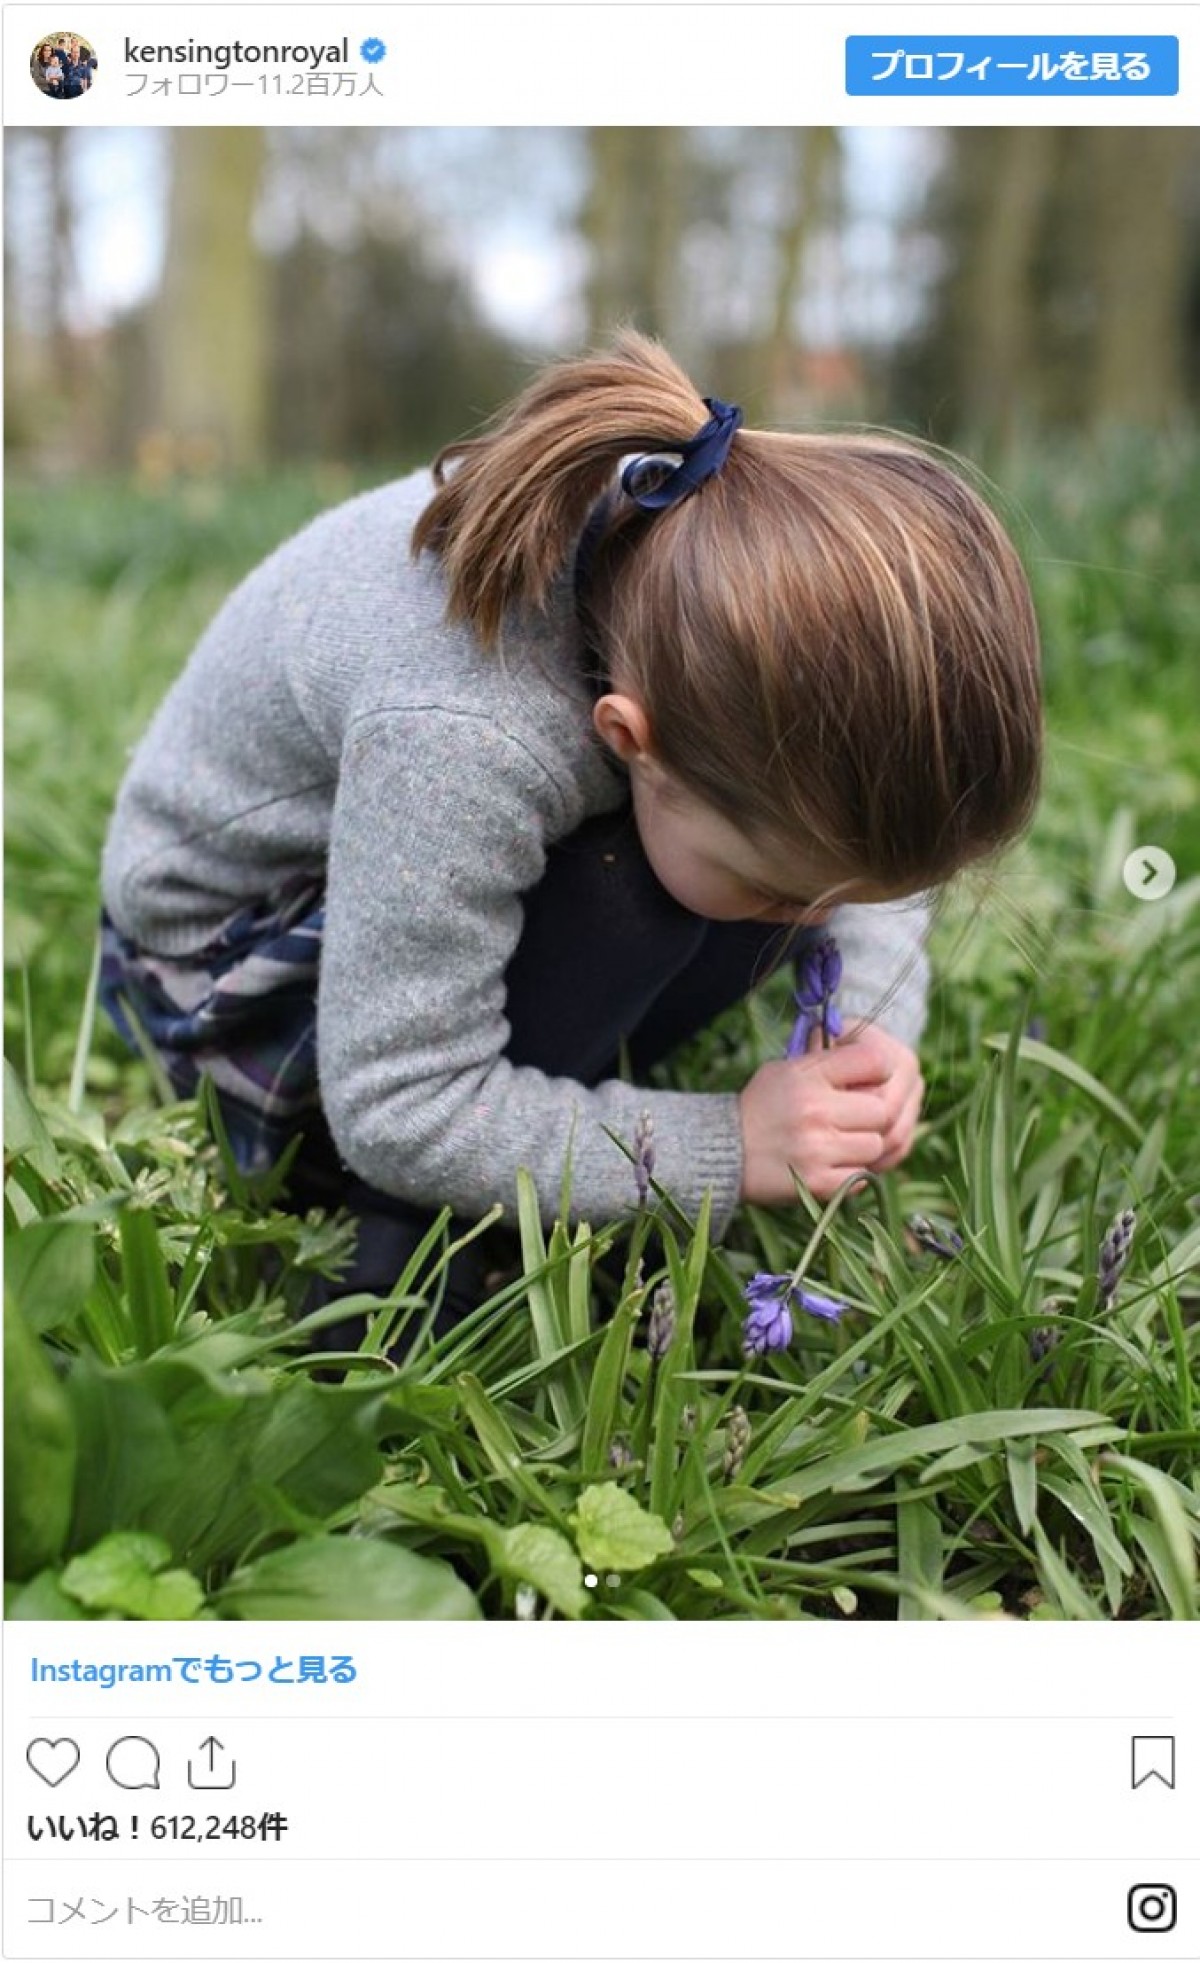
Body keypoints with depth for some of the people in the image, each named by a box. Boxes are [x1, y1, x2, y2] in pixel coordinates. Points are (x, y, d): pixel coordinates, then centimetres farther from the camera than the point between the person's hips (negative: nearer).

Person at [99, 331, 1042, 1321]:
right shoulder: (457, 740, -43)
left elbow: (883, 834, -5)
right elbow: (398, 1114, -34)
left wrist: (874, 1026, -22)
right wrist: (728, 1149, -32)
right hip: (233, 940, -6)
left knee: (808, 847, -13)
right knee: (623, 897, -33)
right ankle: (400, 1258, -14)